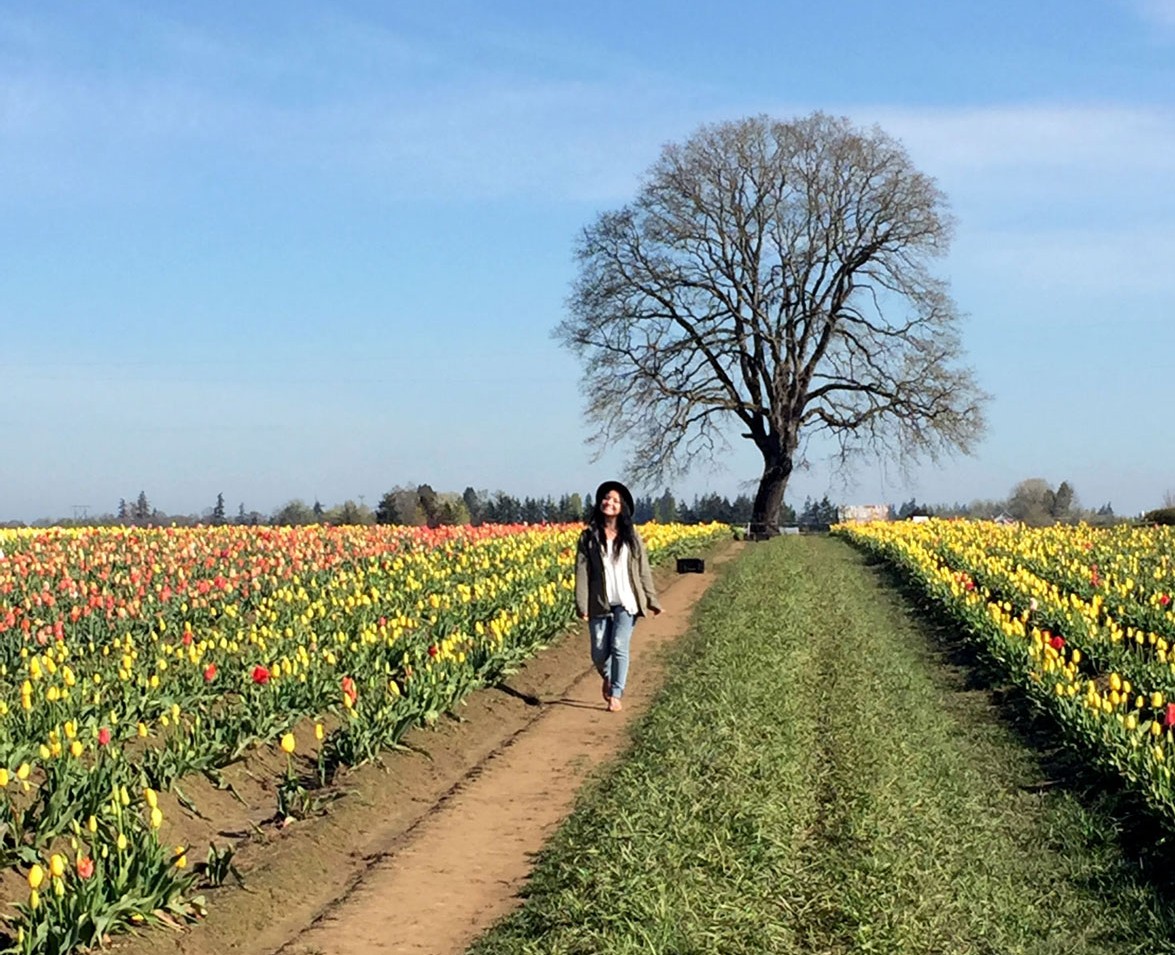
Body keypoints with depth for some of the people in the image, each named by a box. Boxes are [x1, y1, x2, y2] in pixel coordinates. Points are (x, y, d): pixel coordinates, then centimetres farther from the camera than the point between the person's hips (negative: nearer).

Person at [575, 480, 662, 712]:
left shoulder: (631, 536, 4)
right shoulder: (589, 536, 2)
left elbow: (643, 570, 7)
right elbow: (582, 571, -2)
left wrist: (652, 600, 3)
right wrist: (581, 605, -10)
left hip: (626, 603, 0)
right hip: (600, 604, 0)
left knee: (619, 647, -10)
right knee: (599, 653, 3)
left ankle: (615, 694, 0)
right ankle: (608, 677, 35)